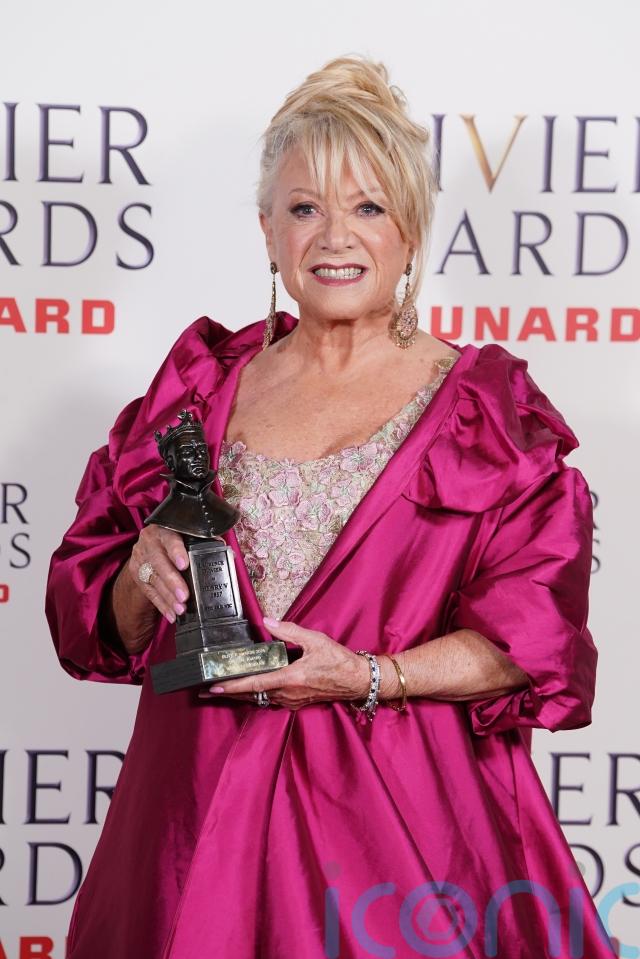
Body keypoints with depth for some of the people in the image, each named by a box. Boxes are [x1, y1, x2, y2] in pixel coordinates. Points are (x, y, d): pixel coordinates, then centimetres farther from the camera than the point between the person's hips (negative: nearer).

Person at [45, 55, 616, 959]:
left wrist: (369, 676, -16)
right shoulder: (203, 383, 9)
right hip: (201, 799, 3)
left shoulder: (484, 403, 1)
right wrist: (146, 574, -9)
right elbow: (106, 627, 12)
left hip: (400, 809, -2)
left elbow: (536, 636, -6)